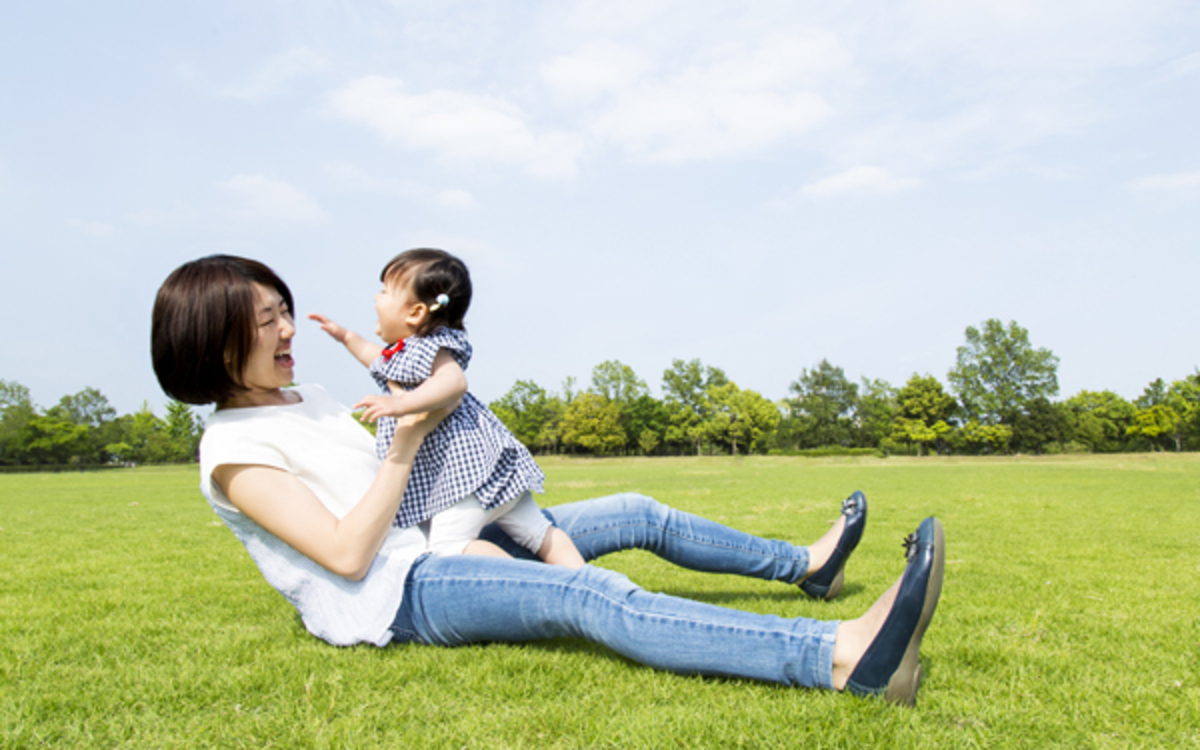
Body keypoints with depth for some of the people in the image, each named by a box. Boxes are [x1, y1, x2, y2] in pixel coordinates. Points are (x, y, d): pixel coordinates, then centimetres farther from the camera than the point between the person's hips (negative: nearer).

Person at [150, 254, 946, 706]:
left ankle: (803, 563, 24)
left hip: (433, 545, 10)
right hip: (390, 596, -9)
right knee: (593, 596, -34)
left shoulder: (307, 397, 14)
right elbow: (348, 553, -20)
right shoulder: (234, 450, -12)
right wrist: (408, 443, -15)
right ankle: (846, 657, -47)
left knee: (638, 514, 8)